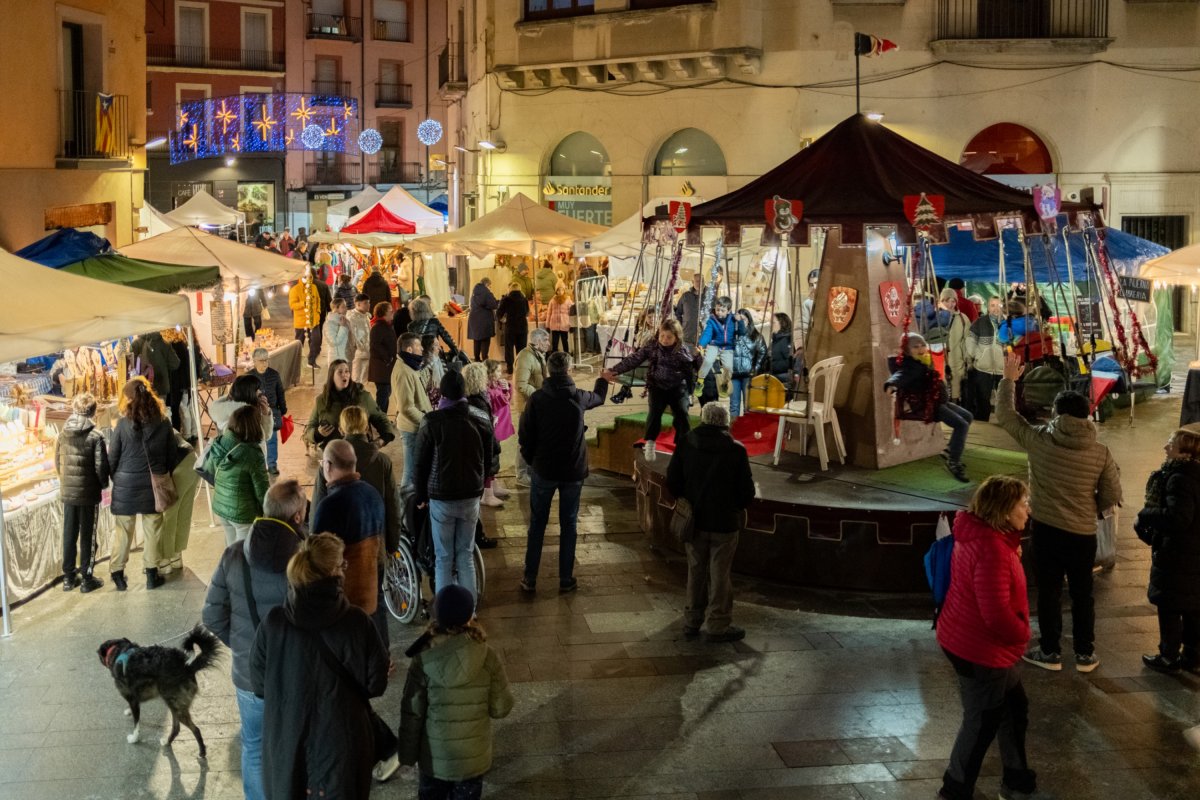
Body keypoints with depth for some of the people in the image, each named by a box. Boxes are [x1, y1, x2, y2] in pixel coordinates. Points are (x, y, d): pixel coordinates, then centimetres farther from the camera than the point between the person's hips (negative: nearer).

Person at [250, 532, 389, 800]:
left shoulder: (273, 623, -14)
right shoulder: (355, 622, -19)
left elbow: (259, 684, -3)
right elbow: (376, 684, -11)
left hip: (287, 740, 2)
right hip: (341, 740, -1)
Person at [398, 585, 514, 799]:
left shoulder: (423, 660, -18)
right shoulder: (488, 658, -16)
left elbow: (411, 713, -11)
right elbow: (501, 708, -10)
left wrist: (408, 754, 2)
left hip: (434, 757, 0)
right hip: (473, 757, 0)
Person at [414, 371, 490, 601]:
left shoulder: (431, 422, -11)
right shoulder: (478, 420, -5)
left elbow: (421, 462, -5)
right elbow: (488, 459, 6)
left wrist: (421, 495, 7)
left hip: (441, 498, -2)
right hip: (471, 496, 2)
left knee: (443, 558, 6)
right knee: (466, 555, 13)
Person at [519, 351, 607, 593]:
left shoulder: (537, 398, -12)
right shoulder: (579, 397, -6)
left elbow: (525, 436, -8)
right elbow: (599, 398, 18)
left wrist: (532, 460, 9)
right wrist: (603, 380, 40)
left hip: (543, 470, -1)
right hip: (573, 471, 1)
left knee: (537, 525, 10)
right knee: (568, 525, 12)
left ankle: (530, 580, 12)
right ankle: (566, 580, 16)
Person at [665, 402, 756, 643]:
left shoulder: (685, 444, -6)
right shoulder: (736, 450, -13)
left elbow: (672, 481, -2)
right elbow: (747, 491, -8)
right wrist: (737, 507, 12)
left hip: (694, 521, 3)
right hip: (724, 523, -3)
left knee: (696, 571, 16)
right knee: (720, 575, 8)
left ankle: (692, 621, 24)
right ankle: (718, 626, 14)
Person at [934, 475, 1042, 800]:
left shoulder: (981, 533, 1)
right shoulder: (991, 550, -32)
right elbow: (997, 613, -31)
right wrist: (1022, 634, -13)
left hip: (970, 639, 10)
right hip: (981, 650, -10)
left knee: (1015, 710, 22)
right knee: (981, 722, 9)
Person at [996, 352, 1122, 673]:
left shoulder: (1039, 439, -12)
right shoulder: (1100, 453, -9)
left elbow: (1005, 416, 2)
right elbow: (1112, 497, -3)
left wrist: (1009, 379, 11)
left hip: (1047, 529, -1)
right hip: (1084, 533, 1)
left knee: (1049, 592, 11)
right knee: (1082, 594, 14)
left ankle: (1050, 653, 19)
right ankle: (1085, 655, 22)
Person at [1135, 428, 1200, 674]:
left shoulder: (1179, 478, -22)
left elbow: (1177, 517, -31)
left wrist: (1145, 515, -16)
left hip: (1176, 556, -9)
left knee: (1169, 609, 4)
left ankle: (1169, 658, 13)